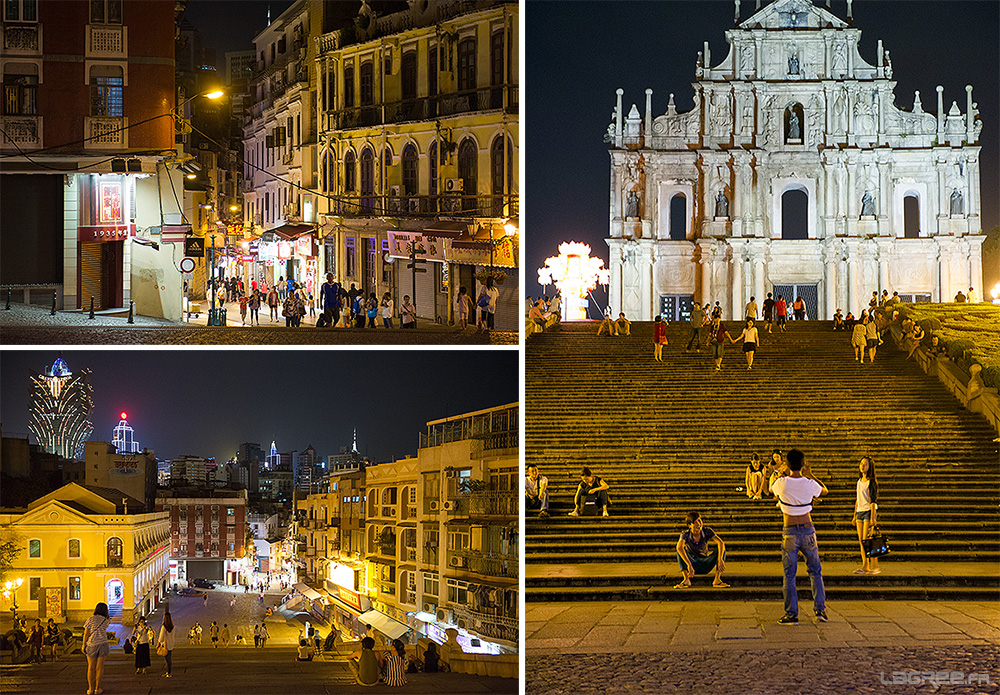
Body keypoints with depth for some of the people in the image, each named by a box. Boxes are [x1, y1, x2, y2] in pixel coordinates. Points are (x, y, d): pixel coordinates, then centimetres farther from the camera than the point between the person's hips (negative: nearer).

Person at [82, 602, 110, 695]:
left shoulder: (90, 619, -4)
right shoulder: (106, 621, 1)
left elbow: (86, 633, -6)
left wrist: (83, 645, 1)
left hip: (91, 645, -1)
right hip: (102, 645, 1)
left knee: (91, 668, 7)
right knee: (99, 667, 5)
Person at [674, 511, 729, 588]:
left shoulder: (707, 531, -16)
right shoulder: (685, 534, -20)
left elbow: (721, 543, -30)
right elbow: (679, 547, -40)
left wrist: (720, 559, -47)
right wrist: (689, 565, -53)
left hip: (705, 565, 1)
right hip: (692, 564, -1)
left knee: (721, 547, -22)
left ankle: (717, 579, -28)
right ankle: (686, 580, -33)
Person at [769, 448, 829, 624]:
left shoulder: (782, 483, -9)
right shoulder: (809, 484, -6)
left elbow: (771, 488, 17)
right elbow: (824, 491, 18)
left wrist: (780, 472, 30)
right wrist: (810, 475, 24)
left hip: (789, 532, -1)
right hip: (808, 530, 1)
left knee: (789, 574, 3)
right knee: (815, 572, 14)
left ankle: (791, 614, 0)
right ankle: (820, 610, 11)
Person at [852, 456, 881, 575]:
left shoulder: (872, 482, -8)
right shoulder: (859, 481, 14)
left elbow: (873, 500, -13)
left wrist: (872, 517, -19)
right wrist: (854, 515, 19)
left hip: (869, 511, -7)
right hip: (860, 512, 7)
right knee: (861, 540, 6)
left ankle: (875, 567, -6)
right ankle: (865, 566, 10)